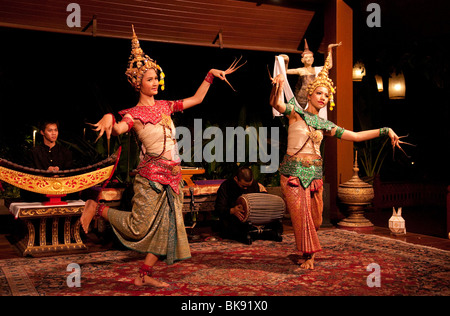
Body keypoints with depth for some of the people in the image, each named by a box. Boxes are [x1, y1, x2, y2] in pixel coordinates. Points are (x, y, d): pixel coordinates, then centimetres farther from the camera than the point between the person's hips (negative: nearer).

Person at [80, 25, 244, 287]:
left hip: (172, 177, 7)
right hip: (152, 177, -7)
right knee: (139, 228, -5)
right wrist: (109, 118, -50)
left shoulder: (164, 106, 13)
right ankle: (97, 207, 15)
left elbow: (196, 99, 22)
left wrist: (211, 76, 18)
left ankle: (144, 275, 15)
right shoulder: (135, 114, -7)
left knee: (167, 227, 6)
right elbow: (118, 129, -29)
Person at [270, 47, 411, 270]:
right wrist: (276, 86, -39)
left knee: (314, 218, 6)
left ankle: (307, 252, 29)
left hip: (315, 173, 4)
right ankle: (307, 254, 14)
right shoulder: (296, 113, 2)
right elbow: (276, 104, -18)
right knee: (301, 215, -4)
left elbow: (356, 136, 13)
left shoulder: (325, 125, 13)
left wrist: (385, 131, 8)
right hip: (293, 172, -4)